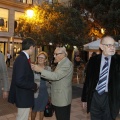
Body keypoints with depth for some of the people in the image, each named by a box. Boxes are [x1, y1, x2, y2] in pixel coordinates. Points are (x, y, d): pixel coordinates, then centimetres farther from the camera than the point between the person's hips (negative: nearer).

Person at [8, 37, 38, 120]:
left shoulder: (22, 58, 6)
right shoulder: (22, 59, -24)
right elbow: (19, 81, -29)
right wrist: (34, 86, -18)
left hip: (23, 96, 10)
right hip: (23, 97, -10)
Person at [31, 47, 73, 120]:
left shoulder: (67, 64, -19)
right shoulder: (61, 62, 11)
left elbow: (56, 76, -29)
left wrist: (40, 70, -28)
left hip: (62, 98, -9)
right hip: (58, 97, 9)